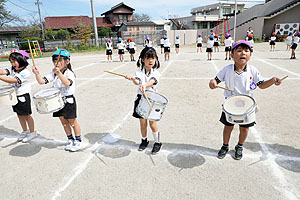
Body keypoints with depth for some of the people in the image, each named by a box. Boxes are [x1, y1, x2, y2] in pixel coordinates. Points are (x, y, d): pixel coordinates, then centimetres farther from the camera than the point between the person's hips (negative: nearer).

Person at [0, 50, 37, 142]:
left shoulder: (25, 72, -20)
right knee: (19, 115, 16)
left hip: (23, 96, -7)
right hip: (15, 96, 7)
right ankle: (25, 131, 33)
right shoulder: (12, 69, 4)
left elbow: (13, 80, -30)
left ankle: (32, 132, 20)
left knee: (26, 115, 4)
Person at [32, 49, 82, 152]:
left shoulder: (69, 73, -16)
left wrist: (59, 73, -49)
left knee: (72, 122, 5)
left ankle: (78, 140, 24)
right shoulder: (53, 73, 4)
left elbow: (67, 83, -36)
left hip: (68, 100, -6)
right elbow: (42, 81, -3)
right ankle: (70, 139, 33)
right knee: (63, 121, 16)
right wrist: (37, 74, -22)